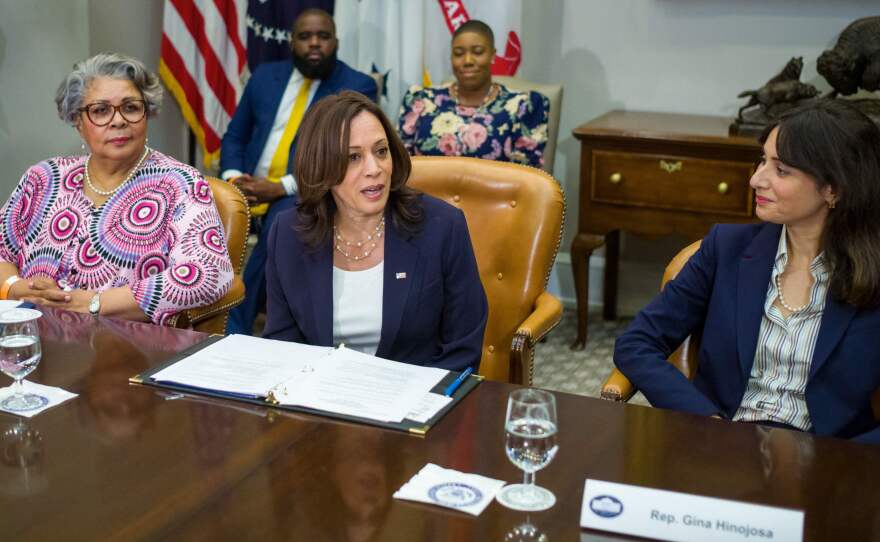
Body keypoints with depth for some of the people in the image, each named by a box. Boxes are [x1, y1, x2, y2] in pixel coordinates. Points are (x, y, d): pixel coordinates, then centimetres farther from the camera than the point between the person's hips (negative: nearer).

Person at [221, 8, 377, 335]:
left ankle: (237, 328, -29)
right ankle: (227, 333, -19)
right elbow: (233, 137, 18)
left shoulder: (358, 87, 2)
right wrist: (233, 178, -5)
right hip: (247, 189, 4)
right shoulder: (265, 76, 15)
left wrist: (282, 187, -18)